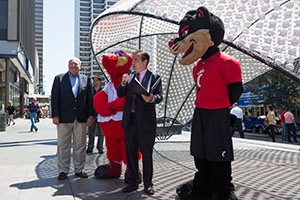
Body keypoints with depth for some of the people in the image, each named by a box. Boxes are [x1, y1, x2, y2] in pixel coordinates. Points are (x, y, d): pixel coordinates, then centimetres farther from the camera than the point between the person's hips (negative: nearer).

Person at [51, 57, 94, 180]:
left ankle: (79, 169, 17)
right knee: (63, 146, 5)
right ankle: (63, 171, 14)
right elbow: (54, 98, 1)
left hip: (81, 118, 2)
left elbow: (90, 99, 7)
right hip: (64, 118, -1)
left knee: (80, 145, 7)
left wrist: (90, 115, -1)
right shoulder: (59, 78, 7)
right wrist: (55, 115, -7)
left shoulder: (86, 80, 11)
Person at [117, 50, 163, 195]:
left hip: (146, 121, -5)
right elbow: (120, 95, 10)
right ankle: (132, 182, 24)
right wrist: (123, 83, -8)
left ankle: (148, 184, 16)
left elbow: (159, 96, -11)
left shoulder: (154, 78, -1)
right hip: (130, 120, 5)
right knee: (130, 153, 11)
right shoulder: (129, 77, 13)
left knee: (147, 154, 4)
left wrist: (152, 98, -32)